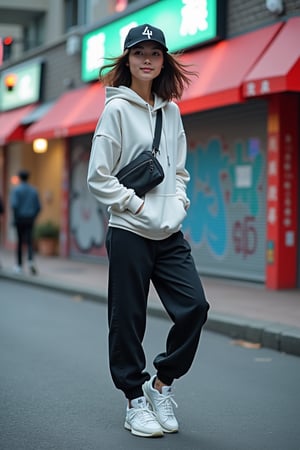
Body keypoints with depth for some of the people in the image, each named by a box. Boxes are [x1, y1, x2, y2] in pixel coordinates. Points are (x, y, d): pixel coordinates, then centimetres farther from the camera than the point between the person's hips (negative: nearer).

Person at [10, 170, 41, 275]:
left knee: (20, 242, 9)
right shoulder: (33, 190, 6)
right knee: (29, 241, -1)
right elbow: (38, 207, 5)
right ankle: (31, 260, -26)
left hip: (20, 219, -2)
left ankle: (19, 266, 15)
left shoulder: (16, 190, -7)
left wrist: (15, 218, -8)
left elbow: (14, 204, -18)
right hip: (30, 220, 2)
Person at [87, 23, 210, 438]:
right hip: (130, 232, -5)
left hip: (170, 233, 5)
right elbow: (98, 177, -8)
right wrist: (139, 205, -11)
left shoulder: (170, 110, 12)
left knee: (195, 306, -4)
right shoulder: (117, 109, -5)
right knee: (128, 319, 1)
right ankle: (136, 401, 16)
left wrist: (178, 204, 2)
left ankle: (162, 382, 15)